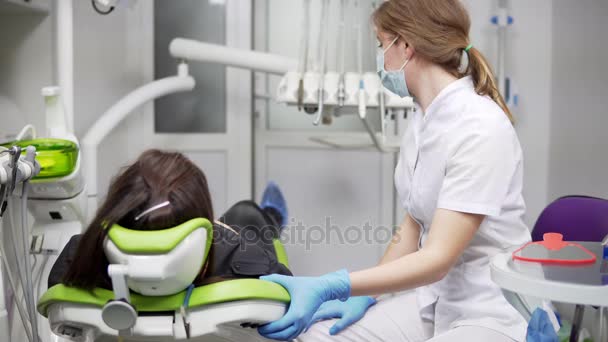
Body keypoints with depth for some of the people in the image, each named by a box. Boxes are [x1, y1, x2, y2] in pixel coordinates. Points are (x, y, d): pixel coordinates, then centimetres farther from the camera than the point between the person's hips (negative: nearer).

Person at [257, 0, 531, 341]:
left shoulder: (480, 128, -21)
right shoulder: (422, 122, 6)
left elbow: (438, 258, -26)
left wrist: (330, 287, -34)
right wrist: (365, 295, 4)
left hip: (492, 313, -7)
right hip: (436, 299, 8)